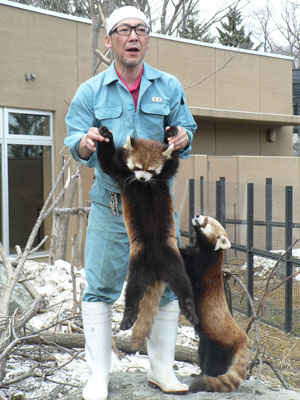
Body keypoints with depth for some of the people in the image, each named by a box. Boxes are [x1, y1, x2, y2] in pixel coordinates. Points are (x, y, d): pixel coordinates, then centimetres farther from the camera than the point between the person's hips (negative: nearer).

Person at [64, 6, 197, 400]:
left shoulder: (169, 86, 7)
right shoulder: (90, 91, 3)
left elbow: (186, 127, 10)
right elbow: (75, 141, -2)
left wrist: (183, 139, -14)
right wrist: (86, 142, -26)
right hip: (110, 202, -1)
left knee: (165, 286, 6)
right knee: (100, 288, -2)